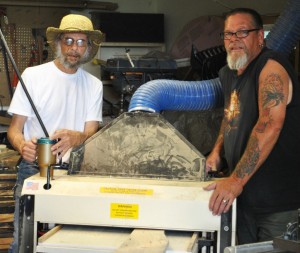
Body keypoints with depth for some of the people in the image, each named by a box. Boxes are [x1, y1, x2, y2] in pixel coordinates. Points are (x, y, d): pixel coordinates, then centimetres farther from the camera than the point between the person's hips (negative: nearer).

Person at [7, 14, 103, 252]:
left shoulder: (94, 85, 7)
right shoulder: (33, 75, -1)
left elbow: (92, 134, -1)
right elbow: (14, 129, -1)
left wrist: (76, 138, -25)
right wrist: (23, 145, -25)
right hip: (34, 168, -2)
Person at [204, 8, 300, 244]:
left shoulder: (271, 67, -18)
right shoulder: (228, 74, 10)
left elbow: (271, 124, -31)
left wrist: (236, 180, -35)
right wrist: (217, 151, 8)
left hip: (279, 199, -8)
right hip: (245, 196, 8)